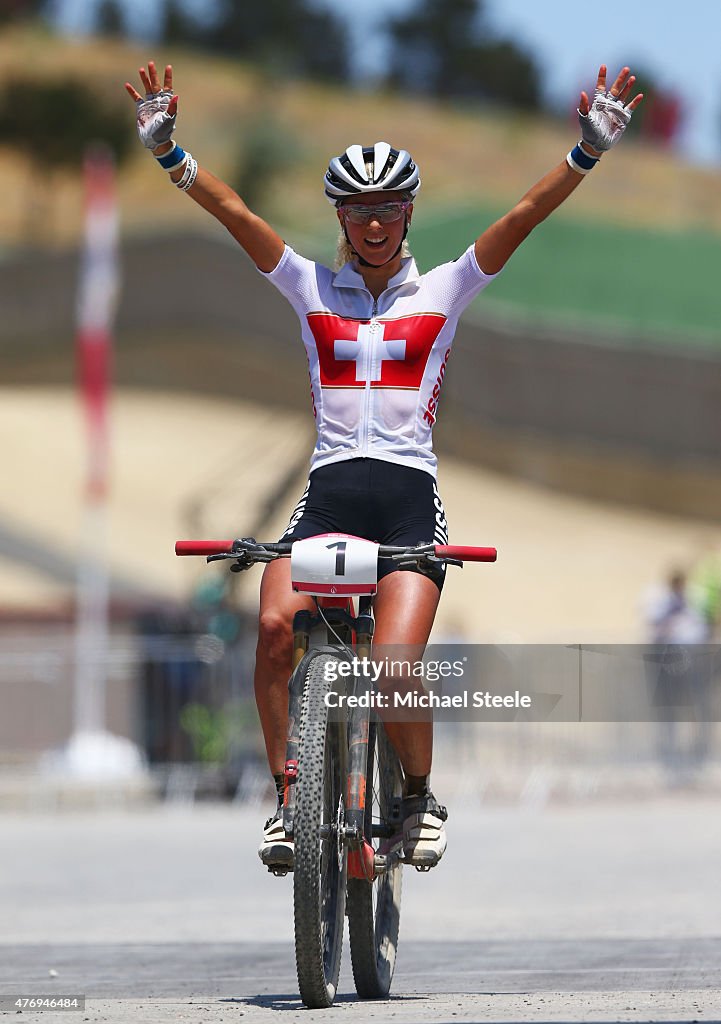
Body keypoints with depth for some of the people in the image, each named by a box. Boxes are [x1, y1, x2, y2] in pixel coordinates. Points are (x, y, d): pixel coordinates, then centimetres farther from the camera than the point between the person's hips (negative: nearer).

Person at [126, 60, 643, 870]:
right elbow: (233, 212, 3)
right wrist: (166, 150, -10)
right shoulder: (311, 289, 13)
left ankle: (419, 794, 10)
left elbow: (524, 218, 0)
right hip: (328, 492, 1)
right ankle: (288, 797, -12)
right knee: (275, 624, -26)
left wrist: (588, 151, -12)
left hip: (410, 497, -1)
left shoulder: (443, 292, 10)